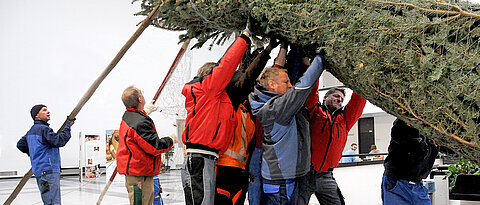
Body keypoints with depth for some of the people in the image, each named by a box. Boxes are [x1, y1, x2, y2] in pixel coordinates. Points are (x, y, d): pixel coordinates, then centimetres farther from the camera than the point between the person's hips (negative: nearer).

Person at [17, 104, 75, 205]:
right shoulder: (43, 129, -12)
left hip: (40, 171, 11)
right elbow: (59, 141, -20)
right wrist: (67, 126, -10)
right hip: (48, 170, -11)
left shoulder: (32, 131, 19)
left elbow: (20, 145, 30)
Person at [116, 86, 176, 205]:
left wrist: (146, 110, 42)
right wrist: (170, 140, -4)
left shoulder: (127, 117, 9)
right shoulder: (141, 122, -23)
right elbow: (155, 147, -22)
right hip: (139, 176, -10)